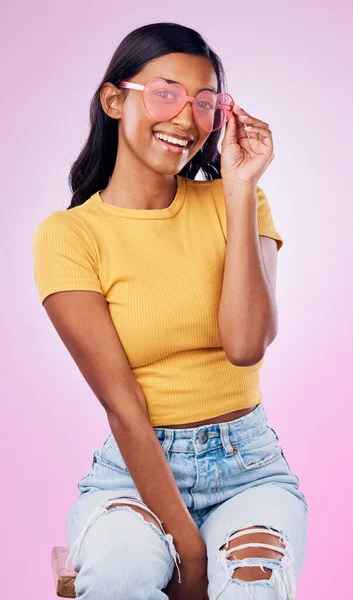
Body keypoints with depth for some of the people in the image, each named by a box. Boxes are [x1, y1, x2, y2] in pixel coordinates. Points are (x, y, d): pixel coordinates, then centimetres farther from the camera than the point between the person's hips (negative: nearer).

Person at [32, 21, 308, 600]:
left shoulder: (233, 202, 4)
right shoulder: (69, 234, -5)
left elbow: (246, 345, -14)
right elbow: (122, 405, -13)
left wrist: (240, 189, -14)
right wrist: (187, 549, -17)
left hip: (249, 467, 2)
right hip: (133, 469, -2)